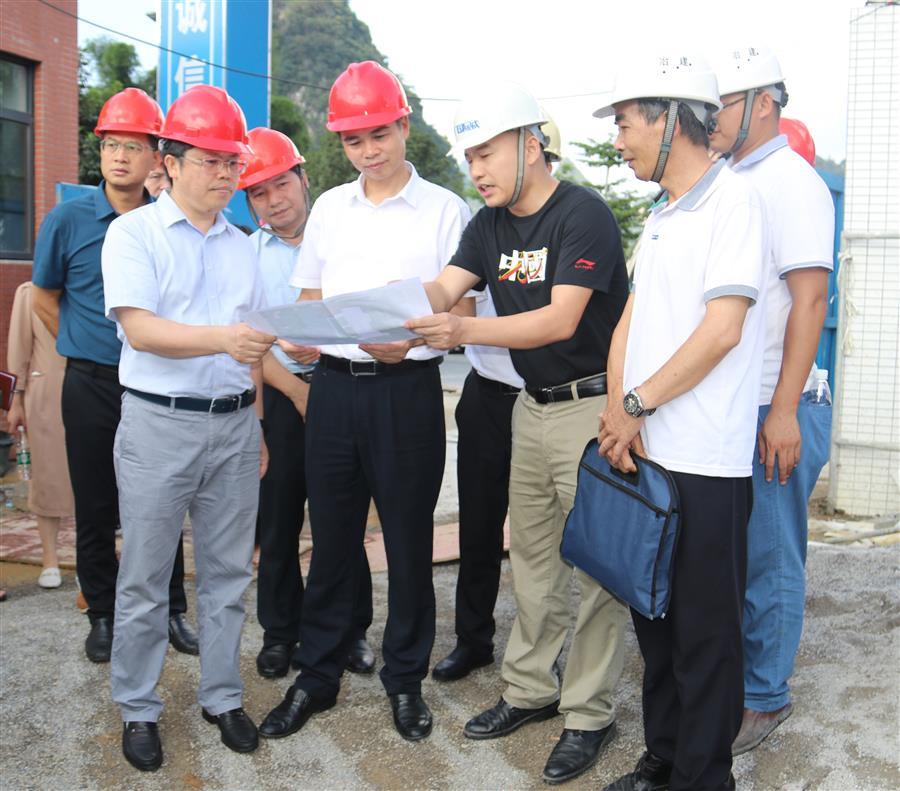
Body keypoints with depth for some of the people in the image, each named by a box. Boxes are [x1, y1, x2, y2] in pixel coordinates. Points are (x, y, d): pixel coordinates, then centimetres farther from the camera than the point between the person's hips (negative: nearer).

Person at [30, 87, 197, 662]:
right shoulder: (68, 221, -3)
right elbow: (45, 298, 8)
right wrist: (85, 347, 6)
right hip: (93, 385, -1)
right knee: (96, 506, 7)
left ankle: (171, 611, 20)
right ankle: (104, 614, 22)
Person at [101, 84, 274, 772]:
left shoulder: (241, 244, 13)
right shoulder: (134, 232, -3)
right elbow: (140, 329, -16)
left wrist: (258, 426, 14)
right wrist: (222, 338, -31)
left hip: (234, 425, 5)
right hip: (159, 425, -4)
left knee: (228, 573, 11)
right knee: (145, 579, 4)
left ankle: (222, 697, 25)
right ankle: (138, 710, 20)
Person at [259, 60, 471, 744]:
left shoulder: (445, 209, 0)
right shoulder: (329, 208, 12)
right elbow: (309, 299, 16)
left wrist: (411, 339, -21)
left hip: (407, 387, -3)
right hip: (333, 385, 4)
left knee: (408, 539, 6)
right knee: (331, 536, 10)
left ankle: (406, 678, 23)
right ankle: (318, 676, 25)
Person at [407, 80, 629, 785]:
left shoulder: (584, 214, -15)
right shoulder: (490, 224, 9)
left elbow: (560, 319, -25)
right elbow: (444, 288, -5)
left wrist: (465, 329, -36)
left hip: (593, 407, -8)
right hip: (532, 405, 8)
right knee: (532, 556, 14)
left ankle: (590, 713, 12)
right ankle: (531, 690, 28)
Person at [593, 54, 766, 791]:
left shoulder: (732, 199, -9)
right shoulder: (661, 213, 15)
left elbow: (721, 330, -17)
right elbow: (629, 321, 12)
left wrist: (636, 407, -12)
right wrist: (617, 406, -4)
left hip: (704, 462, -8)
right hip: (644, 454, 8)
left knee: (704, 629, 5)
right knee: (654, 618, 16)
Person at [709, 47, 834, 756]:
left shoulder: (791, 182, -10)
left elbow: (810, 301, -17)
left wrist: (784, 412, -20)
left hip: (773, 411, -8)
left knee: (769, 560, 4)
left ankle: (764, 698, 18)